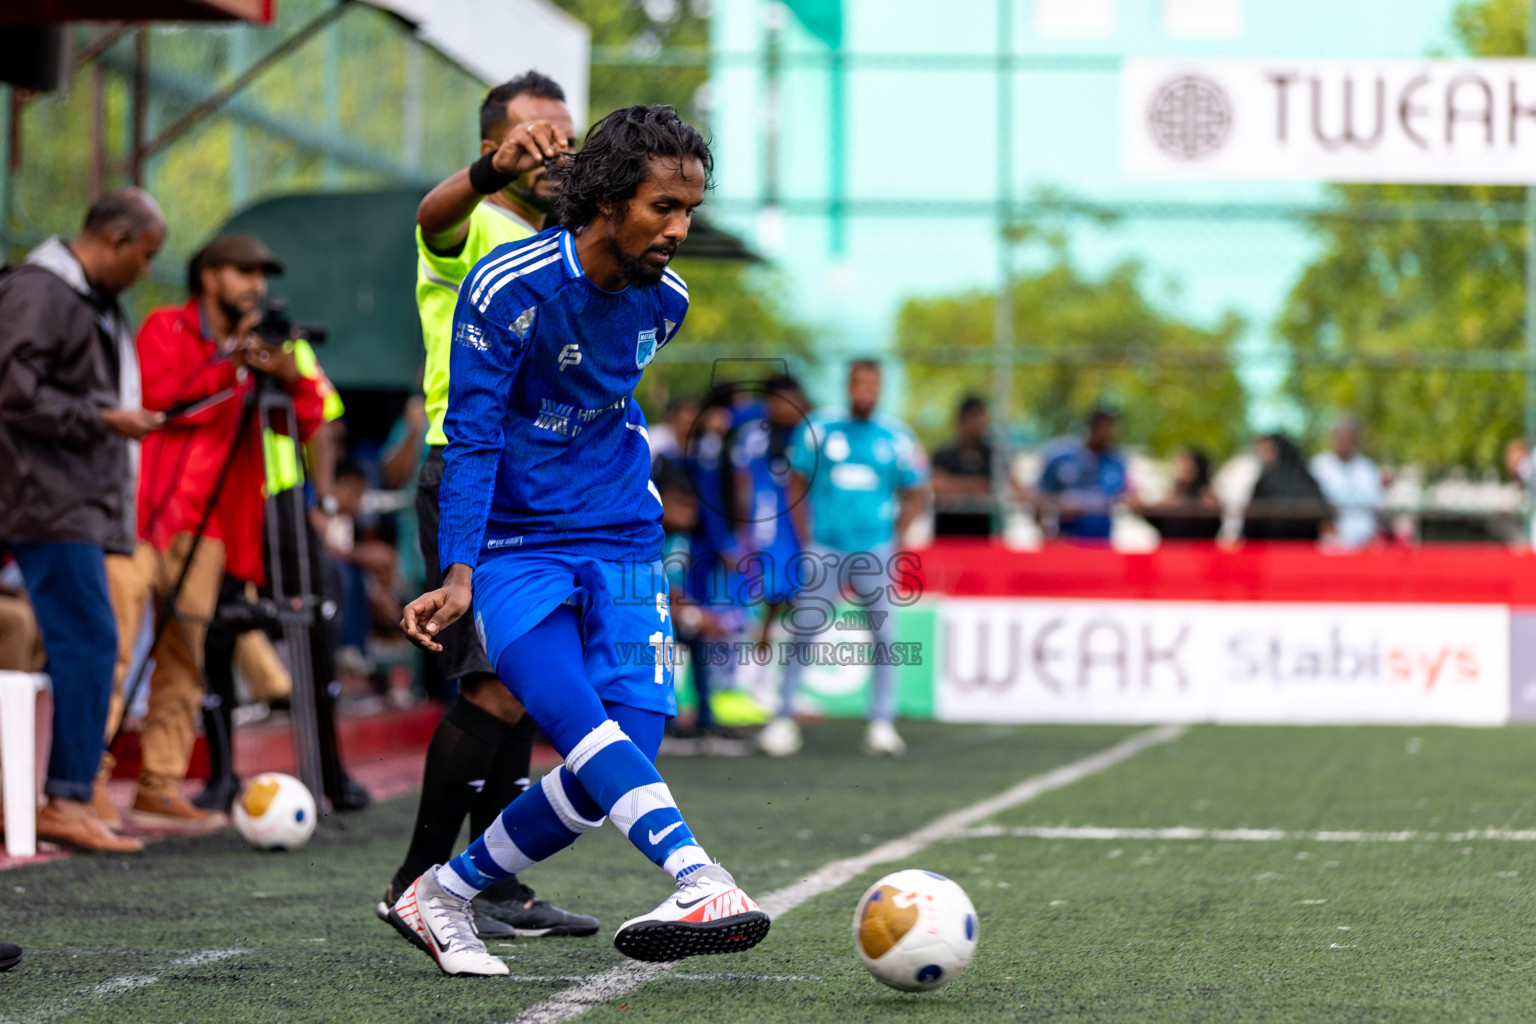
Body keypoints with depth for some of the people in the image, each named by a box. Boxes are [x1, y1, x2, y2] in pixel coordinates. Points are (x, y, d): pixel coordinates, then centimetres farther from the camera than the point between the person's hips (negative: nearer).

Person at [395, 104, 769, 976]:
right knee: (584, 727, -28)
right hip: (515, 549, -5)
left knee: (603, 780, -9)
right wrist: (459, 576, -18)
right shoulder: (509, 288, -13)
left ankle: (443, 898, 11)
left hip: (624, 549, 5)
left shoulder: (665, 299, 3)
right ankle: (705, 886, -46)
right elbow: (472, 439, -11)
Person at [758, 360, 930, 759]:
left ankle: (882, 723, 4)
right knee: (803, 631, -4)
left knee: (884, 634, -4)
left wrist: (894, 538, 3)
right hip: (824, 547, -1)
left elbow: (916, 493, 13)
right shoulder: (819, 428, 1)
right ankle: (784, 718, 5)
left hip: (875, 550, 1)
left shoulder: (897, 438, 4)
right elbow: (797, 484, 7)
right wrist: (805, 538, 1)